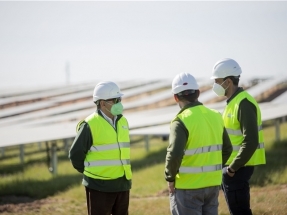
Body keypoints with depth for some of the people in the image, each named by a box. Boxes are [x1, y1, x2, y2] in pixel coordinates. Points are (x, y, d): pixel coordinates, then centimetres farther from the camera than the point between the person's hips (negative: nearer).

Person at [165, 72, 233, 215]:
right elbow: (227, 149, 13)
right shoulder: (215, 116, 5)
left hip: (188, 187, -6)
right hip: (213, 184, 6)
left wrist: (170, 178, -11)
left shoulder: (181, 121, -17)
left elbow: (175, 154, -26)